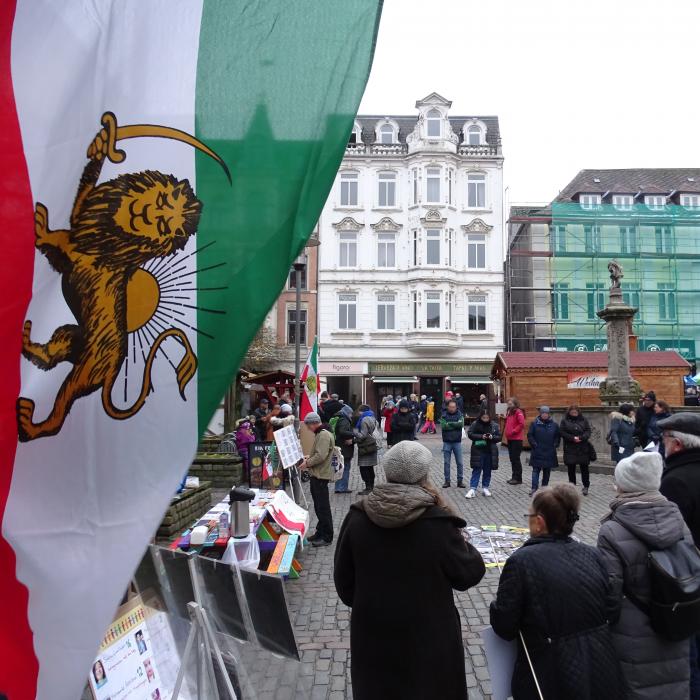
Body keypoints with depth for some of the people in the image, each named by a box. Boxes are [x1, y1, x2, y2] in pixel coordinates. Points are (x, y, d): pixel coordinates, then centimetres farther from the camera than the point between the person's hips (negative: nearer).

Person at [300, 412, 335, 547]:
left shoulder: (324, 435, -19)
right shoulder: (320, 434, 15)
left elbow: (320, 456, -25)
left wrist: (307, 463, -14)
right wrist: (309, 458, 10)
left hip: (321, 475, -10)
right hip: (316, 475, 10)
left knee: (323, 507, -2)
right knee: (318, 506, 17)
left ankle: (327, 537, 6)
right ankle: (320, 532, 28)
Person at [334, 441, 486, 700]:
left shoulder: (357, 518, -13)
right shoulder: (437, 523, -25)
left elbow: (343, 578, 0)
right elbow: (469, 574, -11)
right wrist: (459, 539, 3)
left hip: (372, 633, 3)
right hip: (427, 636, -3)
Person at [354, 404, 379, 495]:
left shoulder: (364, 420, -17)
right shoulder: (372, 418, 13)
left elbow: (363, 436, -20)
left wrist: (355, 431, -6)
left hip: (365, 447, -10)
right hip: (372, 446, 10)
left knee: (364, 468, -6)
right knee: (370, 468, 17)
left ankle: (368, 488, -6)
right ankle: (371, 486, 25)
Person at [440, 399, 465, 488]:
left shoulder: (459, 415, 1)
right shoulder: (444, 415, -1)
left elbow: (461, 424, -16)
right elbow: (443, 426, -15)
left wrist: (449, 424, -20)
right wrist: (455, 425, -19)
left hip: (457, 442, 1)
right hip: (447, 442, 0)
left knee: (459, 463, 4)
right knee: (446, 462, 5)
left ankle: (460, 480, 14)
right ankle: (447, 481, 14)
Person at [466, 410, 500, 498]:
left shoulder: (494, 425, 2)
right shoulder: (475, 424, -5)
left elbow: (499, 437, 5)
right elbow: (470, 434, -7)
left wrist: (492, 437, -16)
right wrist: (481, 436, -19)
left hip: (490, 452, 3)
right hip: (478, 451, -3)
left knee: (487, 471, 11)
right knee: (476, 470, -4)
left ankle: (485, 488, 22)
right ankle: (472, 489, -5)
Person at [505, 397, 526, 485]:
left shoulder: (518, 412, -11)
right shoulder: (509, 412, 14)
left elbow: (522, 424, -21)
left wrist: (513, 431, -17)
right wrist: (507, 432, 9)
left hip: (516, 439, -9)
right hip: (510, 439, 9)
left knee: (516, 459, -5)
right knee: (512, 458, 13)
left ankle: (518, 478, 2)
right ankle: (514, 477, 20)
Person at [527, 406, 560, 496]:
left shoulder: (553, 424, 4)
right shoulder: (535, 423, -4)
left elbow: (558, 436, 12)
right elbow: (530, 435, -2)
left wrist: (555, 445, 1)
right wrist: (534, 444, -9)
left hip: (550, 452, 3)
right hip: (537, 452, -3)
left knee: (547, 471, 10)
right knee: (536, 470, -4)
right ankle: (534, 489, -6)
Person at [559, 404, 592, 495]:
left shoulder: (584, 419, 4)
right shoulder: (564, 420, 1)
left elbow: (588, 431, 0)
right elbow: (562, 432, -4)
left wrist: (581, 438, -17)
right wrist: (572, 438, -15)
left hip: (583, 448, 0)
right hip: (570, 448, 0)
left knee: (584, 467, 5)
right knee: (571, 468, 4)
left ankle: (586, 487, 16)